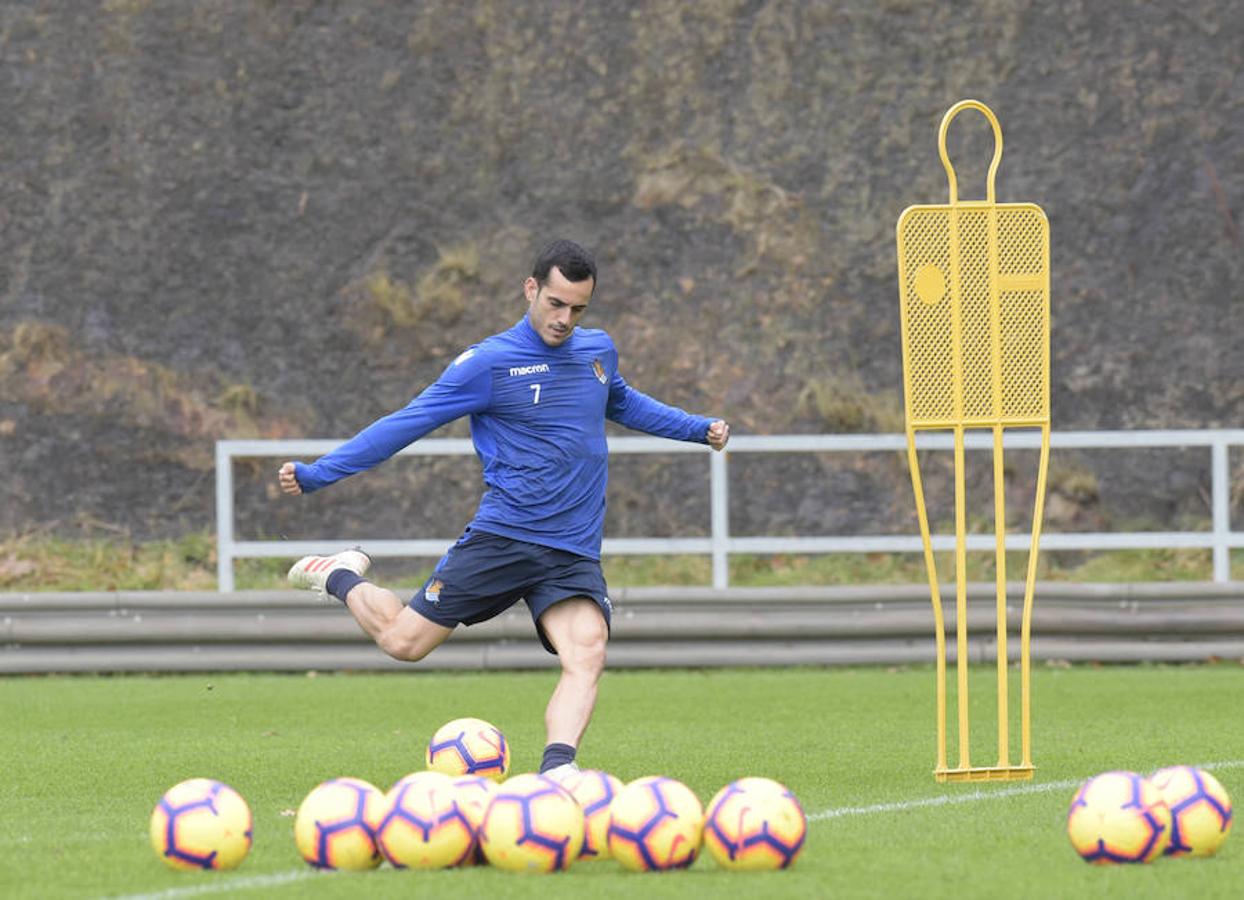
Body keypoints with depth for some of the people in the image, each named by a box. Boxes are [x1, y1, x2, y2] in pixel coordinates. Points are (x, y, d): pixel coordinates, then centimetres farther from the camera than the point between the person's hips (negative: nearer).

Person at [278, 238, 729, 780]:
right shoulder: (487, 364, -6)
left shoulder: (598, 350, 11)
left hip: (575, 553, 3)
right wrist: (315, 475, -6)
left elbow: (623, 403, 36)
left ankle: (557, 770, -35)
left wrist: (698, 429, 38)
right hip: (502, 538, -3)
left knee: (587, 654, -23)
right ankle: (343, 578, 27)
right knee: (403, 642, -3)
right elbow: (406, 424, -3)